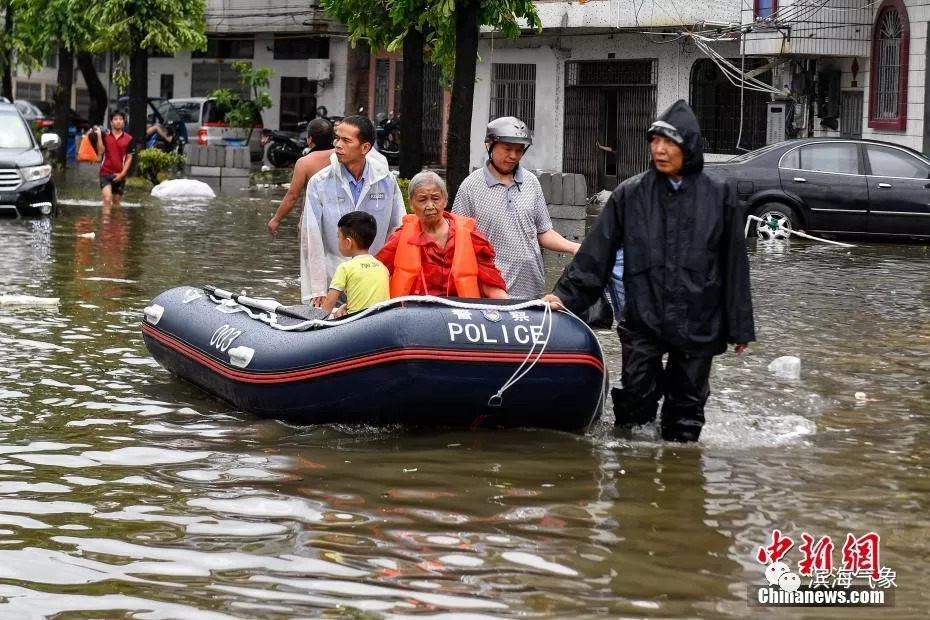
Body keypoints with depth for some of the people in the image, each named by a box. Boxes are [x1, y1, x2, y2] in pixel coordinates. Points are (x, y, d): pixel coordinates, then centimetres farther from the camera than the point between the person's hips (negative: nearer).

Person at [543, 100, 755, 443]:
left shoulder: (718, 196, 1)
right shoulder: (630, 194, 1)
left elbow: (735, 265, 4)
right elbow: (596, 252, 3)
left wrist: (740, 326, 5)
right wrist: (566, 295, -6)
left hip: (698, 325, 0)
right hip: (643, 322, 0)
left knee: (686, 409, 9)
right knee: (636, 401, -3)